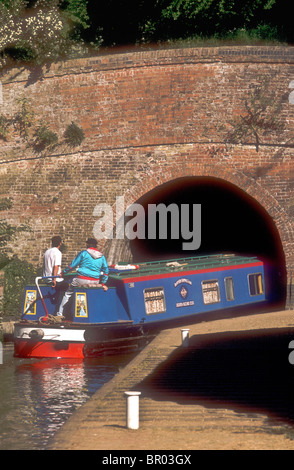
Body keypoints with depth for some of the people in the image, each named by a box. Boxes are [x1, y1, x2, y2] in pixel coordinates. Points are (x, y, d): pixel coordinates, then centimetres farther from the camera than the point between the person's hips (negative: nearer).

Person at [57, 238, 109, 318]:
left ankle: (60, 313, 15)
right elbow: (106, 270, 13)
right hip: (95, 282, 3)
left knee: (68, 293, 15)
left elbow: (73, 265, 0)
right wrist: (103, 283, 19)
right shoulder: (102, 256, 9)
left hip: (82, 280, -3)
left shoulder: (83, 253, -3)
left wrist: (64, 272, 12)